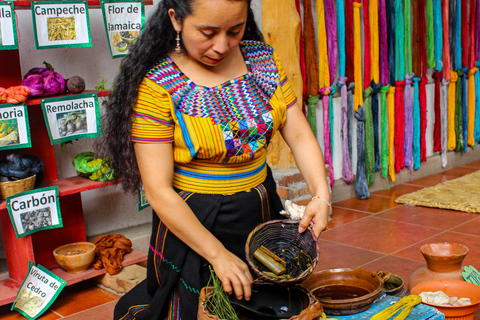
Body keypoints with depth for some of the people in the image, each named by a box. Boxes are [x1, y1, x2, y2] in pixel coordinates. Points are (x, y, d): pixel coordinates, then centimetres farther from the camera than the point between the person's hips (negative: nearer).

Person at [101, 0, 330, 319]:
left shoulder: (263, 60, -3)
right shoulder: (157, 86, -19)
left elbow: (300, 136, -2)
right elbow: (158, 191, -20)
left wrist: (321, 195, -19)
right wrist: (218, 255, -21)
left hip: (262, 211, 6)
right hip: (191, 223, -5)